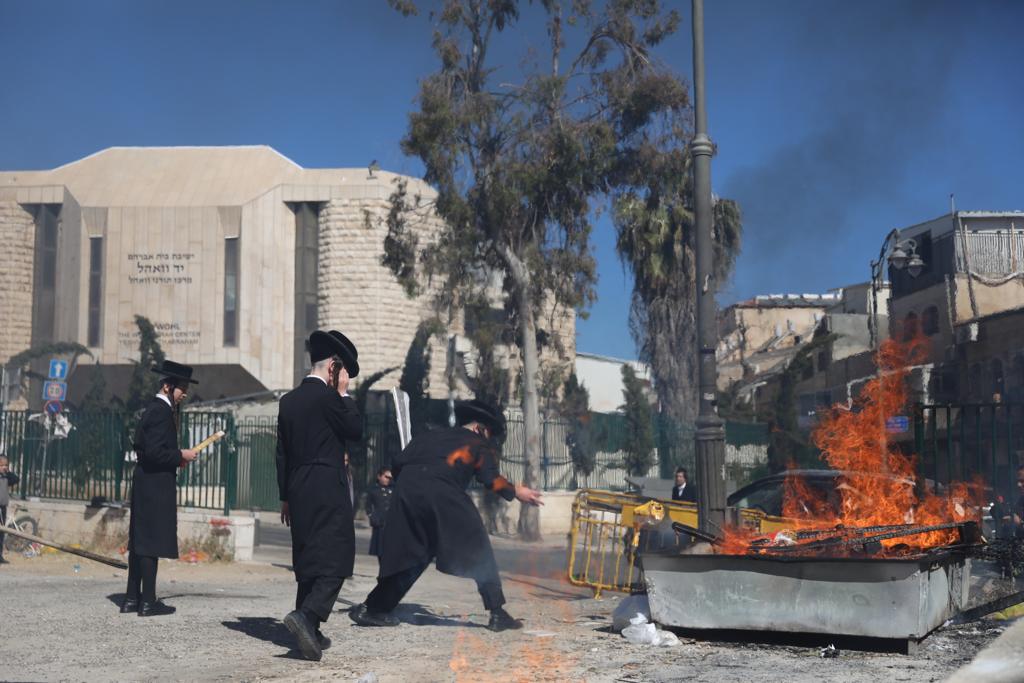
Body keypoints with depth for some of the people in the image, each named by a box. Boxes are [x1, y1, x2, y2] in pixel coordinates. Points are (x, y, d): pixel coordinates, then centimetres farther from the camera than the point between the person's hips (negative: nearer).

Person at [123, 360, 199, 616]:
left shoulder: (153, 408, 15)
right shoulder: (161, 411, -15)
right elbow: (154, 452, -22)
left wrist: (176, 457, 14)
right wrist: (180, 456, -11)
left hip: (145, 482, 10)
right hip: (155, 483, -10)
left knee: (140, 541, 12)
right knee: (151, 541, -6)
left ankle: (132, 598, 17)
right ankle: (148, 602, -3)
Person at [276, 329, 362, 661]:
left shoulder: (288, 400, 11)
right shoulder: (328, 397, -12)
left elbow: (281, 452, 14)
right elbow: (355, 430, -3)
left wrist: (285, 497, 19)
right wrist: (344, 392, 2)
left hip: (298, 492, 8)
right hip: (328, 491, -8)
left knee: (308, 560, 13)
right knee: (335, 559, -6)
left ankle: (309, 632, 16)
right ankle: (306, 616, -23)